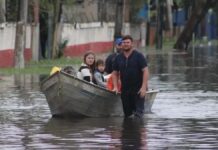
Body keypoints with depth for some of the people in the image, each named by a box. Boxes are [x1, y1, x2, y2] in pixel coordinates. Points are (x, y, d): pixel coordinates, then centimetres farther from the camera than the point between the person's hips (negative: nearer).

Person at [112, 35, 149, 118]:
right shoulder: (118, 58, 9)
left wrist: (143, 87, -17)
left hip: (138, 89, -4)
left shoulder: (138, 56, -4)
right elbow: (115, 73, 15)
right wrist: (115, 87, 1)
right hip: (125, 89, 4)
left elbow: (145, 71, -9)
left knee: (138, 113, -10)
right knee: (127, 113, 9)